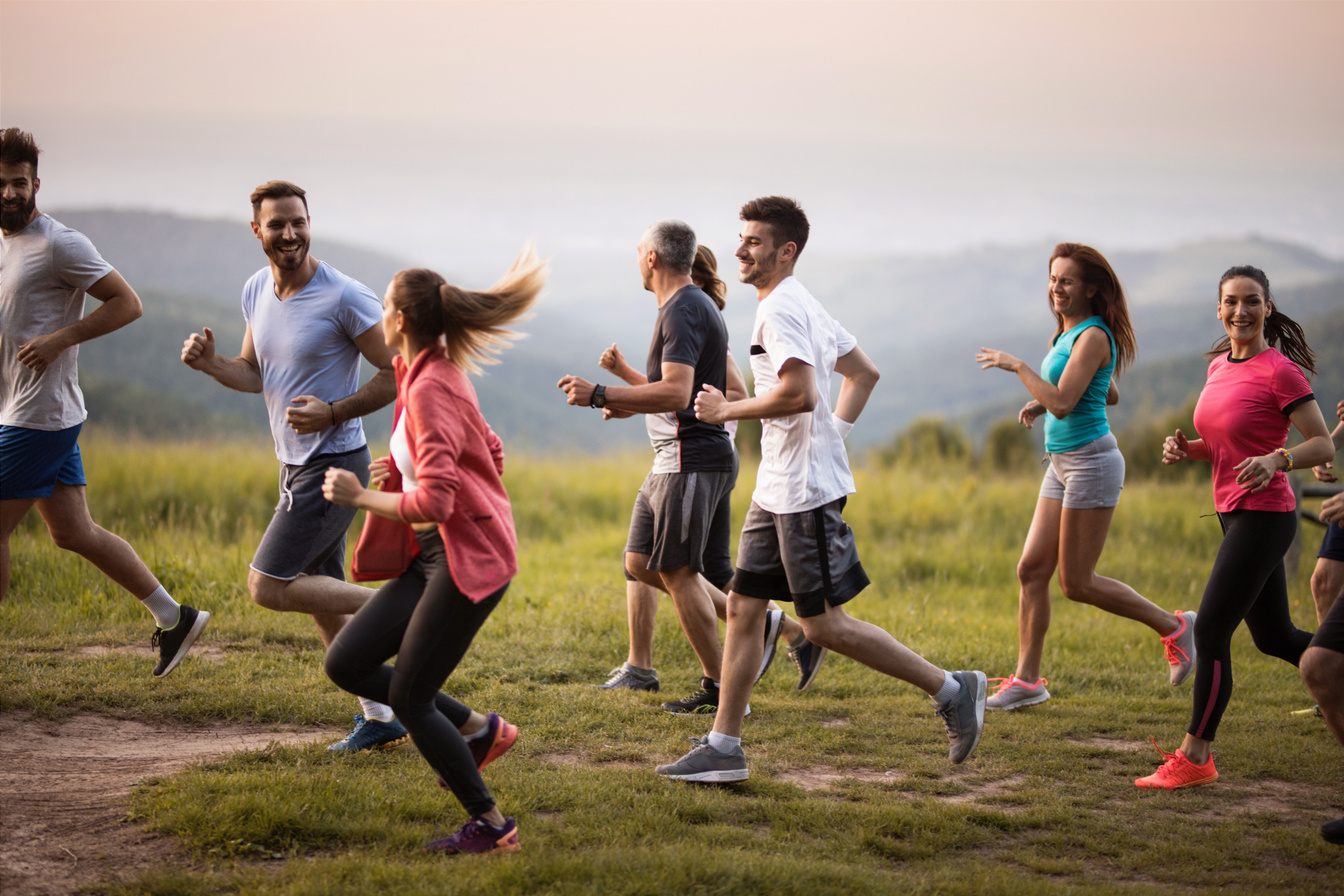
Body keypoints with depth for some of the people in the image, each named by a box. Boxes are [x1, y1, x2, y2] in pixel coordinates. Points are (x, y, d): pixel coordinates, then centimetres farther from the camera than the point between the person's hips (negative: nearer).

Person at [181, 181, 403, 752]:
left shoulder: (344, 297, -17)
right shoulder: (256, 292, 6)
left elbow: (397, 374, -13)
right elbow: (255, 374, 17)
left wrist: (333, 413, -23)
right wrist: (210, 364, -4)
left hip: (333, 463, -8)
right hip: (296, 464, 8)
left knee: (268, 587, -12)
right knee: (320, 599, 11)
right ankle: (380, 718, 19)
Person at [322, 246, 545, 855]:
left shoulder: (431, 389, -20)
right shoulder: (439, 376, 11)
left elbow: (434, 501, -27)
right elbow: (491, 456, 21)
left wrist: (361, 497, -14)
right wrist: (405, 467, 11)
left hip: (470, 558, -10)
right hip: (436, 552, 10)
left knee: (407, 698, -3)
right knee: (346, 663, 6)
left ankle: (491, 825, 8)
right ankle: (477, 730, 17)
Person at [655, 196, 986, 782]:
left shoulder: (780, 309, -15)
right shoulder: (803, 306, 17)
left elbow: (799, 393, -28)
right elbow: (864, 372, 25)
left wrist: (728, 410, -15)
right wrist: (835, 431, 18)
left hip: (805, 491, -10)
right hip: (777, 488, 10)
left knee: (824, 624, -6)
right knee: (743, 608, 9)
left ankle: (951, 690, 1)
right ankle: (724, 746, 12)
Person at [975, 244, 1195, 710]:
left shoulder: (1093, 336, -16)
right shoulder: (1067, 334, 13)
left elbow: (1062, 404, -26)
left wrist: (1017, 366, -17)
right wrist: (1041, 403, 15)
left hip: (1091, 462, -10)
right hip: (1062, 464, 10)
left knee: (1077, 582, -4)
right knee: (1032, 569, 4)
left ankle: (1173, 626, 10)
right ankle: (1026, 679, 8)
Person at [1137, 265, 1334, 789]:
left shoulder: (1279, 371, -13)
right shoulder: (1219, 367, 10)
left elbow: (1323, 446, -13)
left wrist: (1275, 460, -31)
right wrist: (1184, 449, 0)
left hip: (1264, 516, -9)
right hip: (1235, 515, 9)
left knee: (1209, 632, -9)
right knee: (1275, 639, 16)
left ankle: (1195, 757, -3)